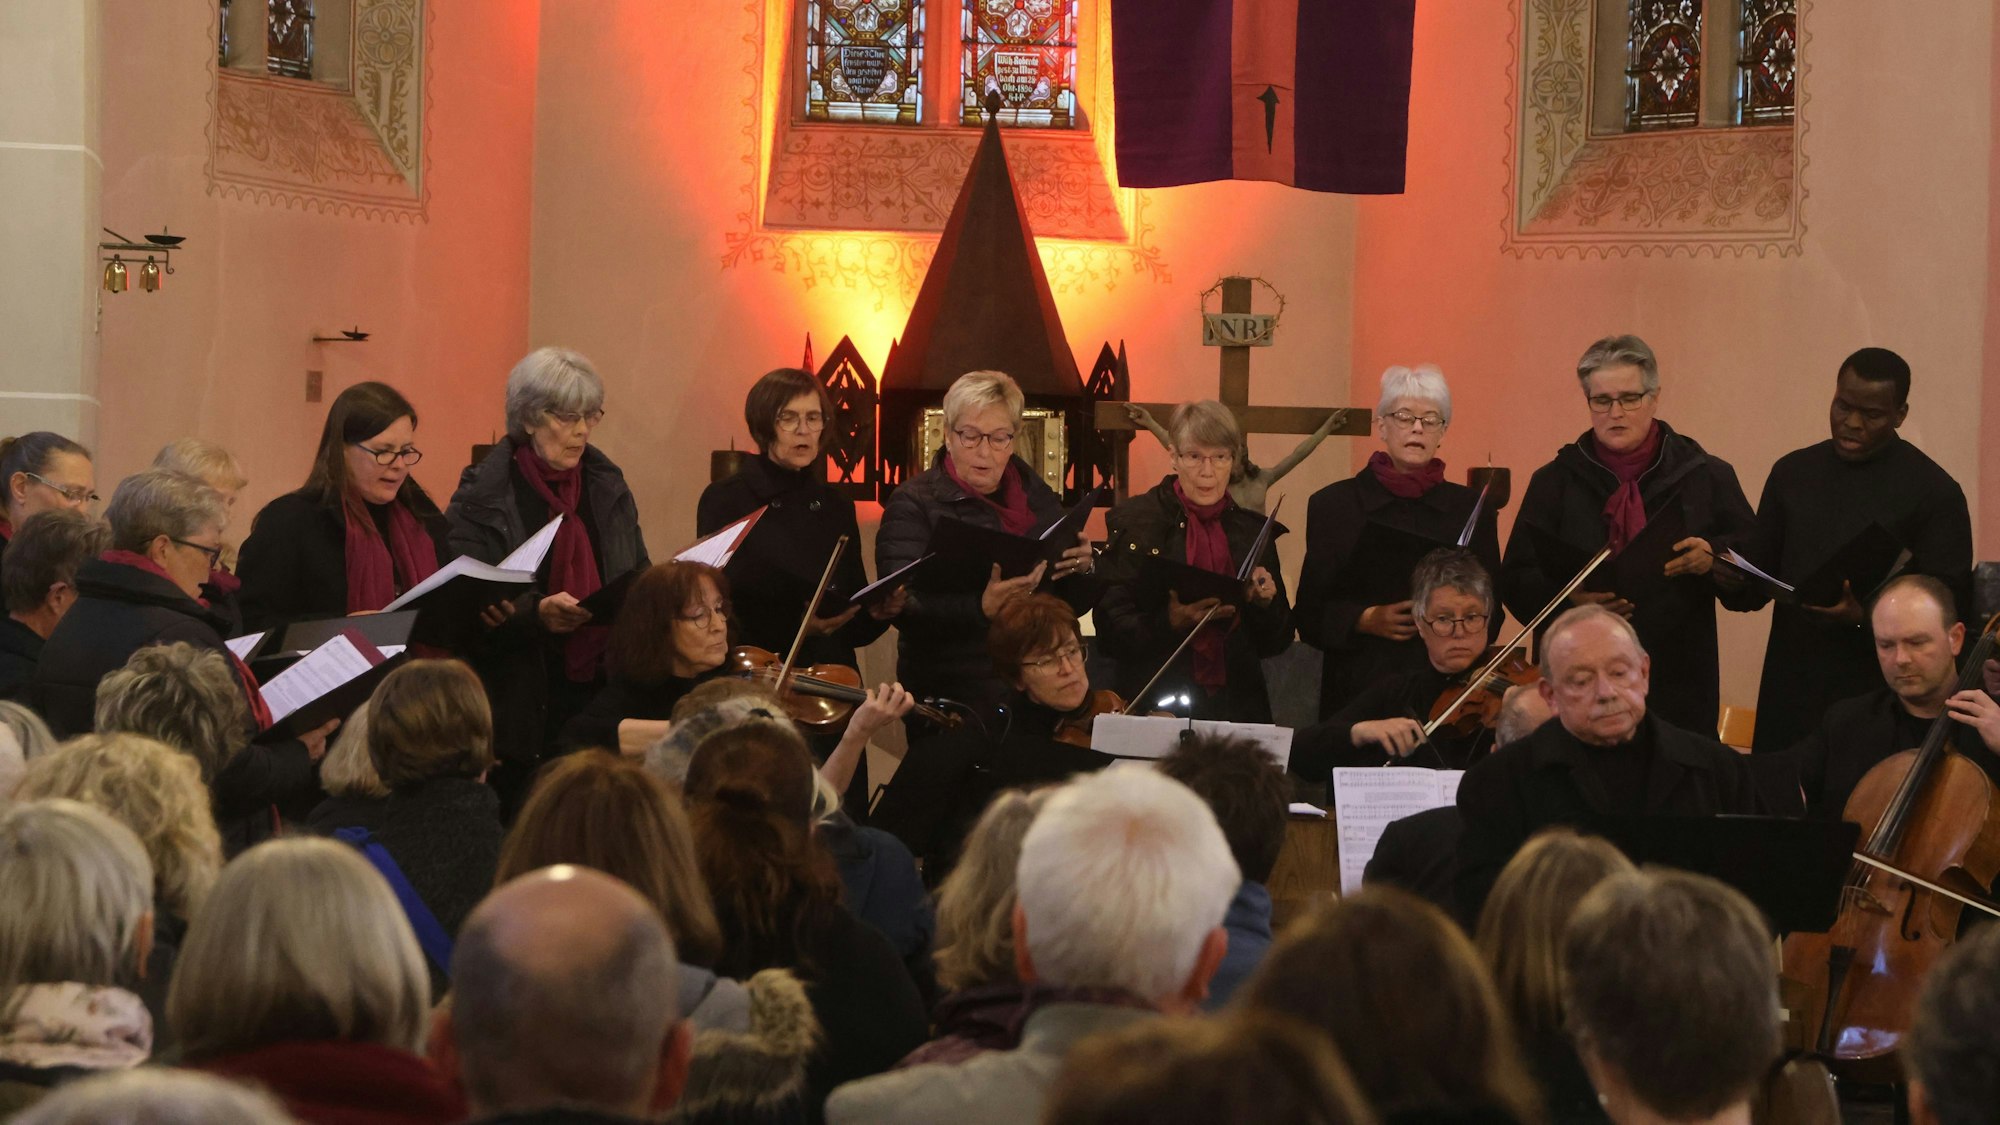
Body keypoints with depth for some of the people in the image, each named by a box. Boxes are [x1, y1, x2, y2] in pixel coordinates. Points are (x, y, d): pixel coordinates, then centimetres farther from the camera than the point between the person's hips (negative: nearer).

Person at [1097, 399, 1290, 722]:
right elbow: (1111, 631, -3)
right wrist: (1171, 621, -19)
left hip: (1238, 707, 2)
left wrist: (1265, 603, -6)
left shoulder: (1252, 530, 11)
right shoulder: (1133, 522, 3)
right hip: (1157, 705, -2)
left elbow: (1276, 643, 14)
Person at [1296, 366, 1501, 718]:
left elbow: (1490, 612, 12)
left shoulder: (1471, 509, 10)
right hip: (1359, 687, -1)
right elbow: (1310, 614, 6)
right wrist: (1365, 620, -11)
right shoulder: (1334, 505, 7)